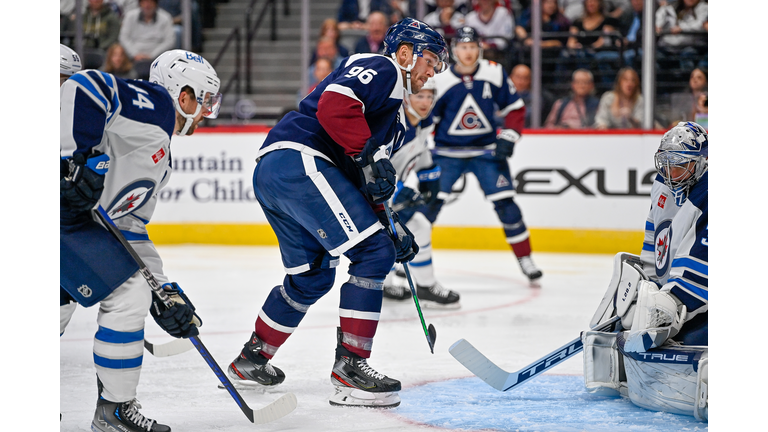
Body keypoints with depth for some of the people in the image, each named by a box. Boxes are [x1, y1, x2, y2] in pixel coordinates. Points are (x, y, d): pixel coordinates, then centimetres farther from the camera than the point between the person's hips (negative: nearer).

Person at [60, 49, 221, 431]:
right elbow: (83, 88, -20)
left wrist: (164, 293, 21)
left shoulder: (158, 165, 25)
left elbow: (130, 230, 26)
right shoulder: (153, 104, -4)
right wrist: (78, 157, -25)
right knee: (128, 295, -4)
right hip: (64, 203, -11)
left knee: (59, 303, 25)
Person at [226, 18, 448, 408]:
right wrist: (370, 155, -20)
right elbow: (334, 102, -19)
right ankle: (349, 366, -12)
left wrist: (391, 226, 21)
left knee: (313, 276, 22)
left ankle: (251, 361, 33)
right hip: (298, 160, -11)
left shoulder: (394, 112, 31)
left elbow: (364, 183, 30)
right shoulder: (379, 68, 0)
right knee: (373, 254, -12)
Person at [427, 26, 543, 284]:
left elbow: (515, 108, 4)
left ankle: (525, 258, 5)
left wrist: (508, 137, -7)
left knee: (505, 202, -7)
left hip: (486, 149, 1)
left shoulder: (494, 74, -5)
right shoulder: (440, 79, -9)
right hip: (447, 151, -1)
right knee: (430, 202, -9)